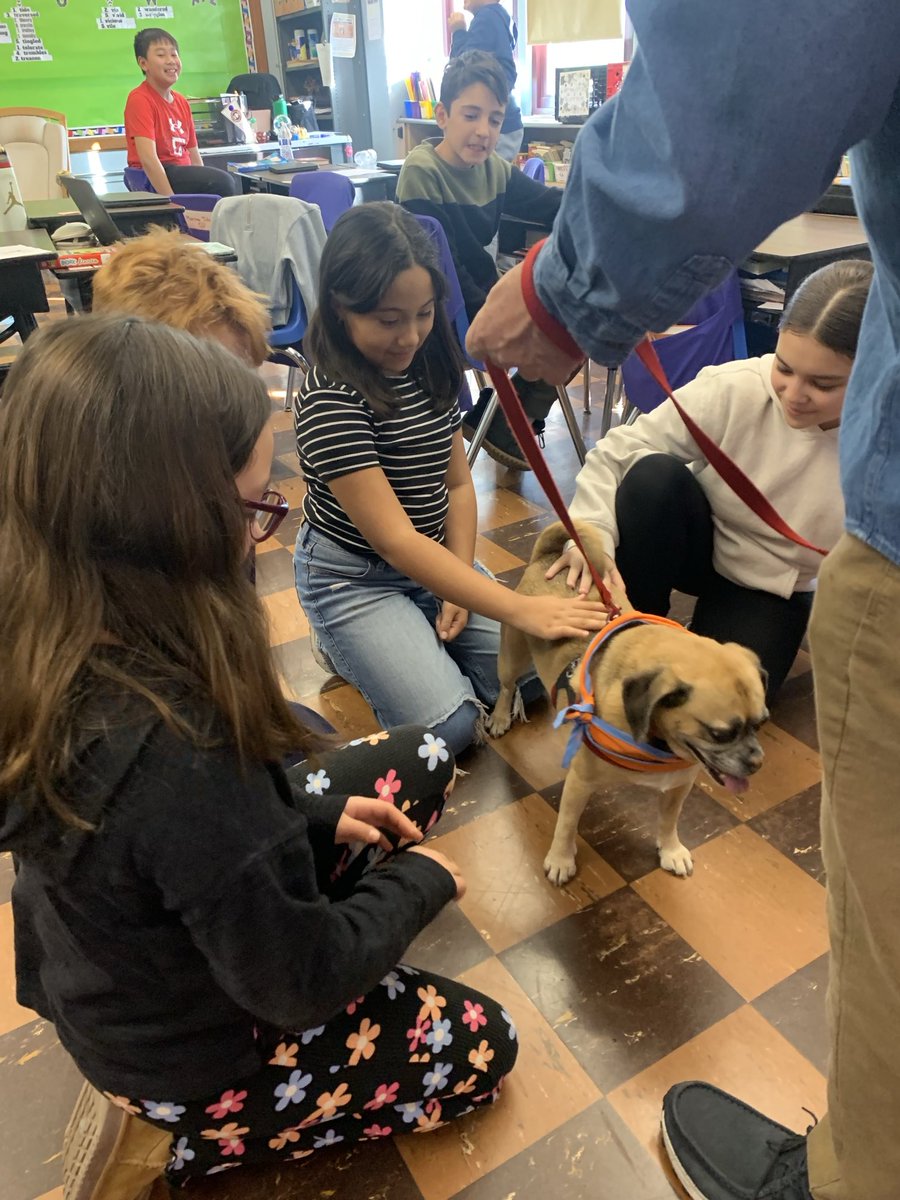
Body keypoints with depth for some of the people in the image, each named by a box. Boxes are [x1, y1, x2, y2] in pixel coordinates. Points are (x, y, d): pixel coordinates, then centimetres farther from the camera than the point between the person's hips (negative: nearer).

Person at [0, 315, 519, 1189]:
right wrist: (419, 880, -10)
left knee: (422, 758, 10)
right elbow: (302, 982, -27)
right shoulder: (171, 748, -43)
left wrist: (319, 813, -1)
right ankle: (216, 1138, 16)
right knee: (483, 1046, 16)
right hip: (191, 1057, -6)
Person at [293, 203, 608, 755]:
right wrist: (522, 609, -34)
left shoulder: (431, 367, -3)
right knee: (450, 726, -16)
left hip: (434, 559, 7)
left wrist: (459, 586, -10)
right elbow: (395, 541, -29)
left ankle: (409, 643, 16)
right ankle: (350, 648, 9)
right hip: (353, 577, -6)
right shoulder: (329, 400, -24)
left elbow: (457, 483, 4)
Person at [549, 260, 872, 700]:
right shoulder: (731, 390, -24)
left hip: (771, 591, 0)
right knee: (653, 475, -32)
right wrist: (594, 535, -37)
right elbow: (614, 452, -23)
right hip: (700, 546, 1)